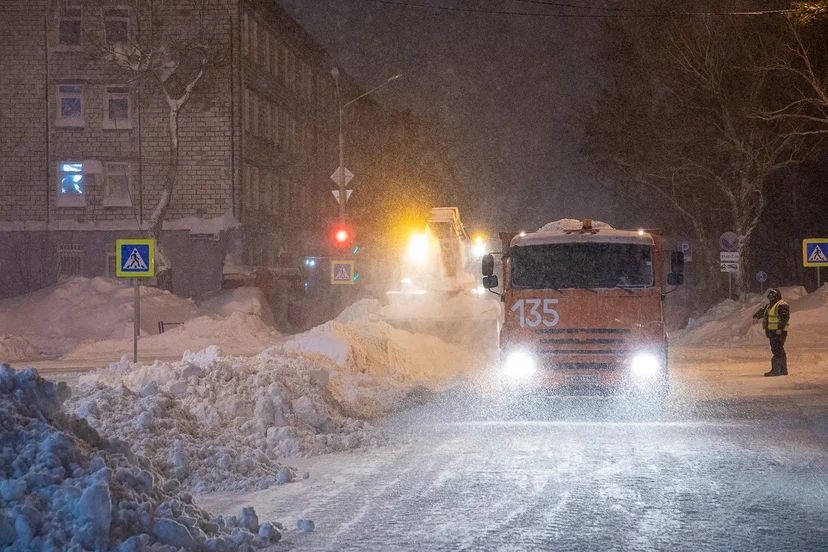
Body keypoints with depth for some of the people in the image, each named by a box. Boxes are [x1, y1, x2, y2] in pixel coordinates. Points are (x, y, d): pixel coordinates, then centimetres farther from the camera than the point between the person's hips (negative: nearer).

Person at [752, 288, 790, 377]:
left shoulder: (782, 306, -12)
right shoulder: (769, 306, 20)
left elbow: (784, 317, -22)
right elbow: (762, 311, 39)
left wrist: (780, 328, -30)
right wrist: (757, 315, 56)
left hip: (778, 332, -10)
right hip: (772, 332, 10)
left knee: (777, 351, -13)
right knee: (779, 352, 13)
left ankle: (776, 370, -16)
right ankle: (783, 370, 18)